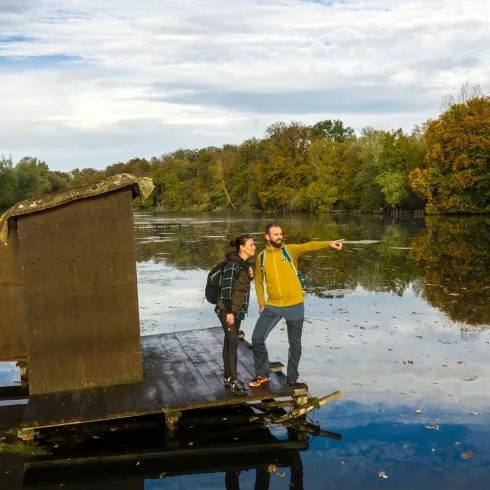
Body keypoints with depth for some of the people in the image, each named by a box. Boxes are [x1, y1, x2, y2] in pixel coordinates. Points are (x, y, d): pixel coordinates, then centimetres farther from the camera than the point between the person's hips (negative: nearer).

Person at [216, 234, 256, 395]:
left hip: (237, 310, 8)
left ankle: (228, 377, 19)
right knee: (233, 344, -8)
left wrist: (250, 276, 1)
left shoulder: (244, 264, 9)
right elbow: (226, 288, -21)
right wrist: (229, 312, -23)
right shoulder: (233, 264, -18)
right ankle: (234, 381, -3)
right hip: (228, 310, -8)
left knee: (229, 343, 12)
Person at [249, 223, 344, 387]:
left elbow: (308, 246, -23)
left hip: (295, 306, -2)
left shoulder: (290, 250, -5)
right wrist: (261, 303, 7)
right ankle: (262, 374, 20)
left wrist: (329, 244, -40)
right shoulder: (261, 256, 2)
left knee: (295, 344, 10)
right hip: (273, 306, 2)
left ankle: (292, 377, 28)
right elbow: (258, 280, 13)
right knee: (257, 338, -1)